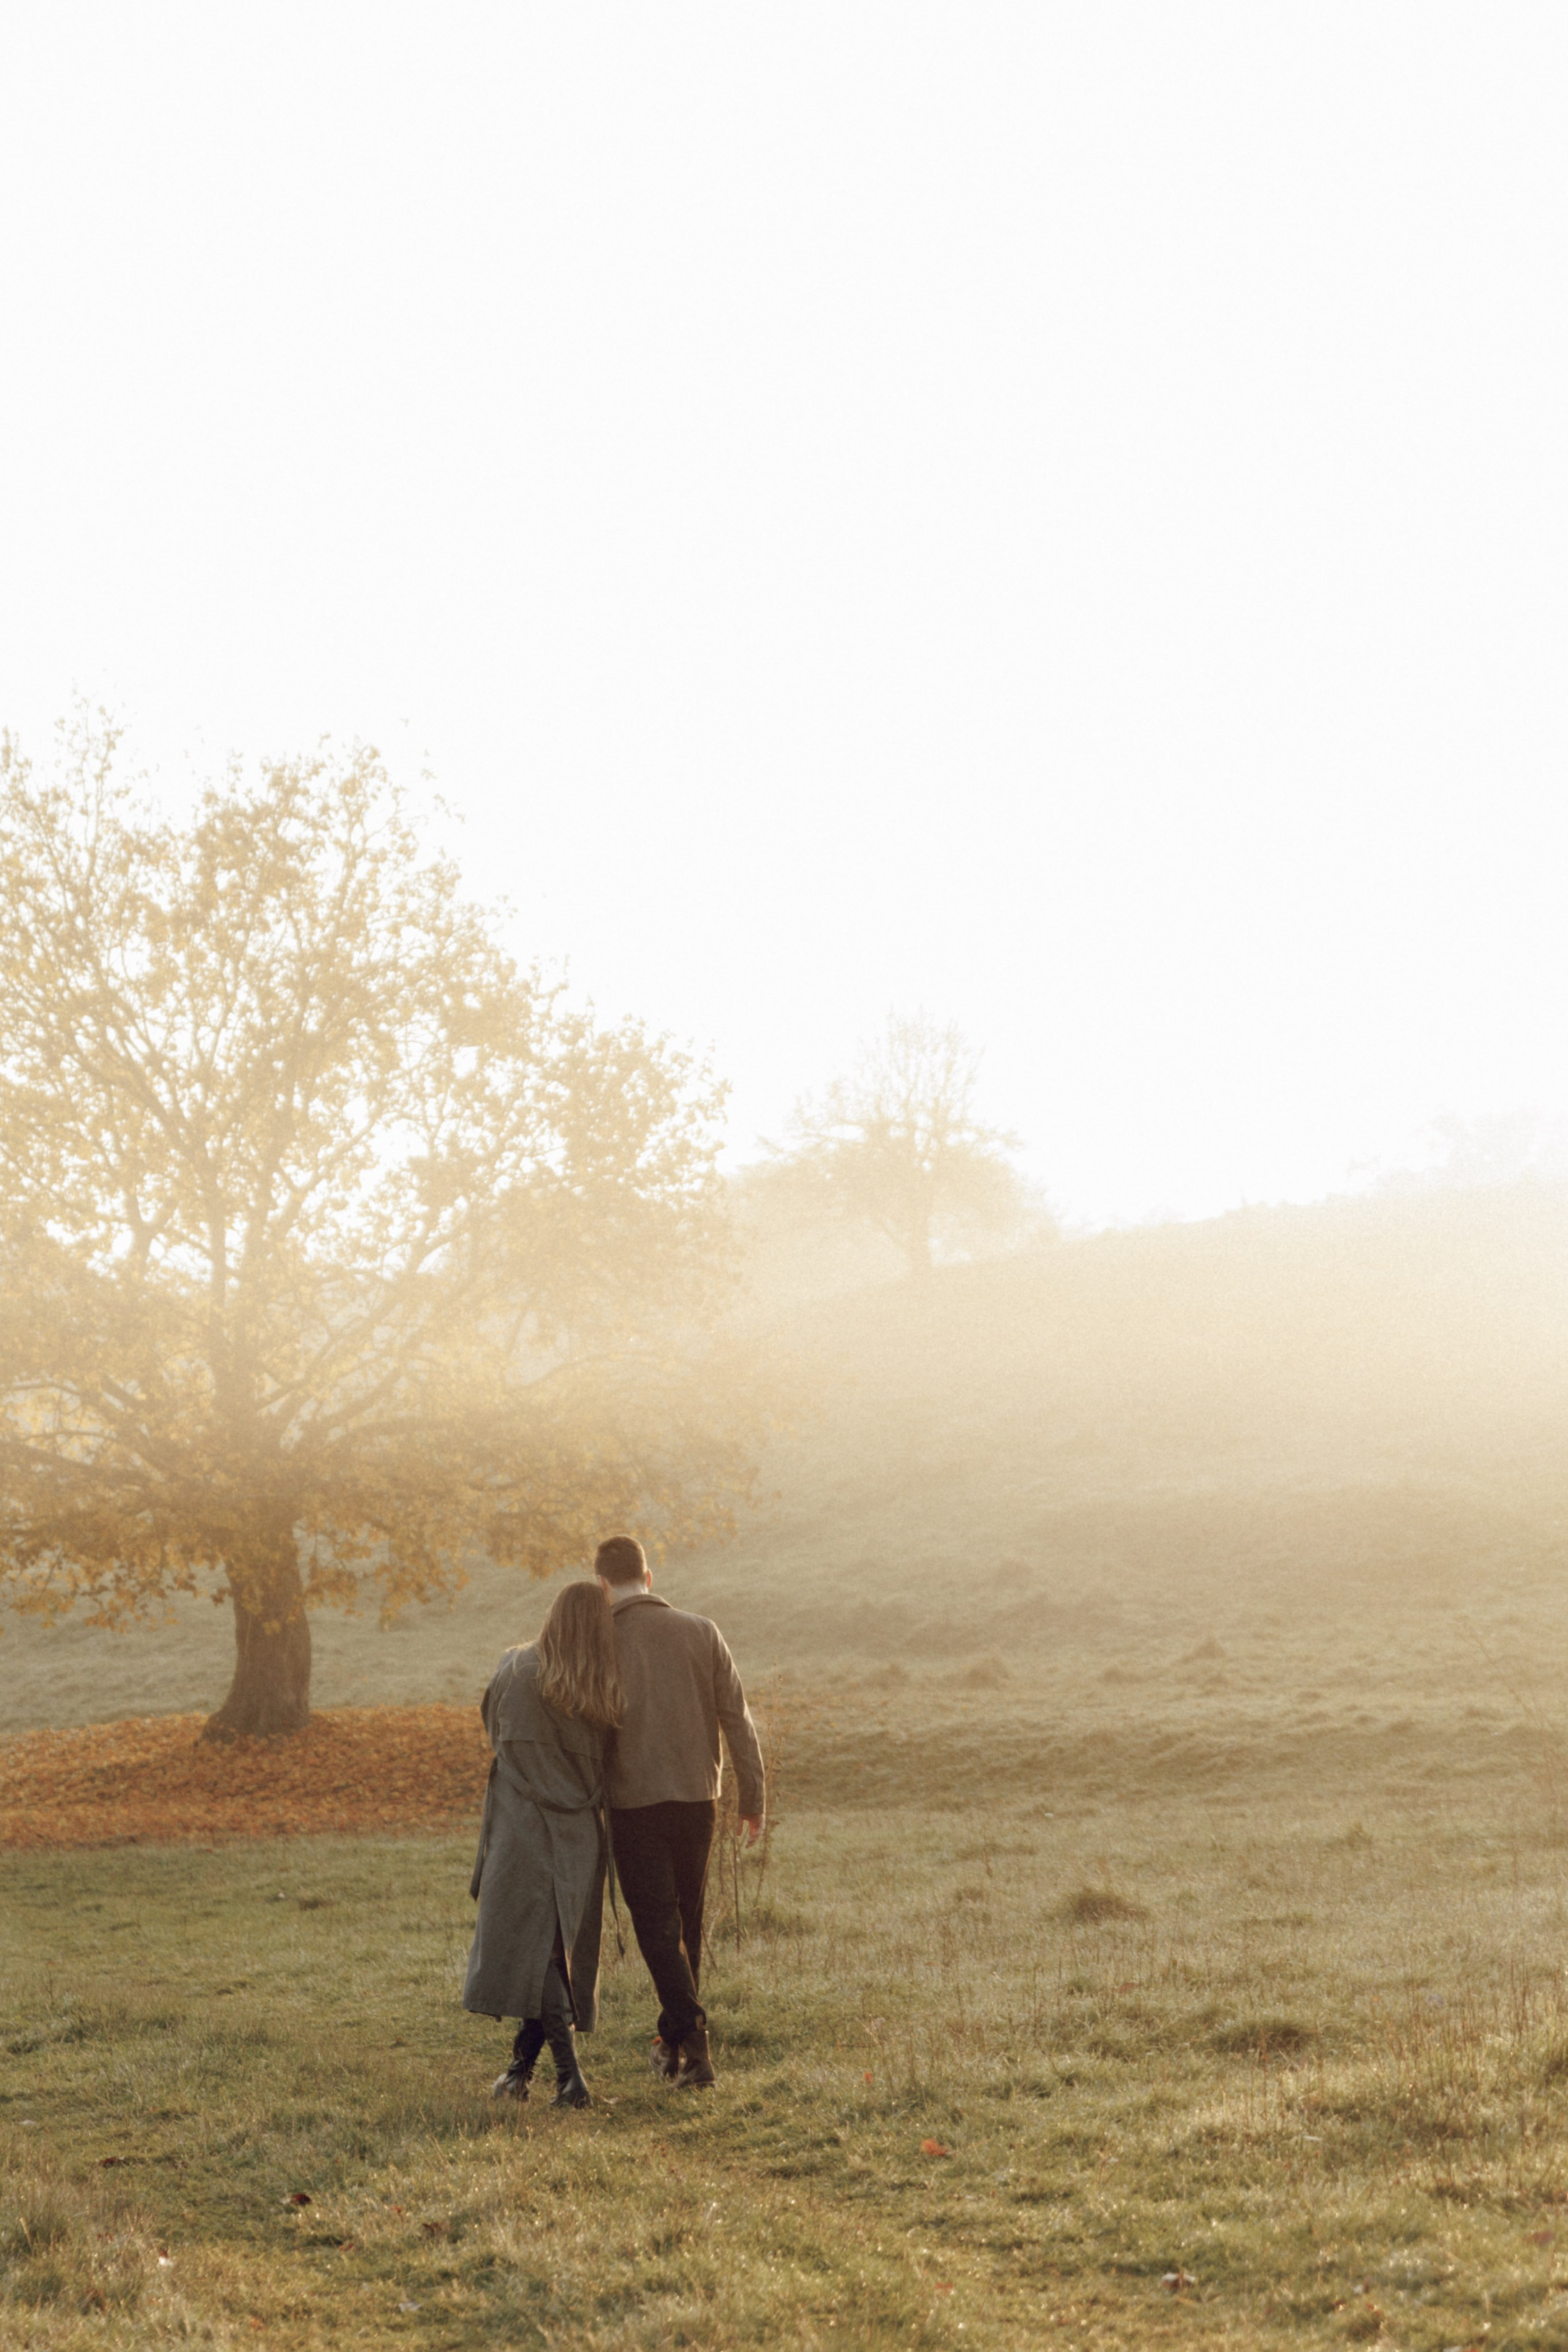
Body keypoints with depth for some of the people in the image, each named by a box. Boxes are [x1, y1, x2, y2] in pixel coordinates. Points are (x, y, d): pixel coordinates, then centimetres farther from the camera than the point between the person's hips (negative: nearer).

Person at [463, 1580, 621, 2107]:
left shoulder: (518, 1669, -4)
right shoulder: (608, 1691, 0)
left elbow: (494, 1726, 11)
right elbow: (606, 1762, 7)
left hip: (524, 1825, -3)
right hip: (580, 1832, 4)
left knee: (531, 1946, -5)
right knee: (561, 1945, 14)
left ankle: (569, 2074, -16)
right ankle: (522, 2065, 23)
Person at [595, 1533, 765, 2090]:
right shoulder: (701, 1633, 1)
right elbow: (738, 1720, 0)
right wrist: (753, 1801, 8)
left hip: (635, 1803, -3)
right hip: (697, 1799, 3)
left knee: (658, 1927, 1)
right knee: (687, 1920, 18)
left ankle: (693, 2044, -10)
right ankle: (673, 2040, 30)